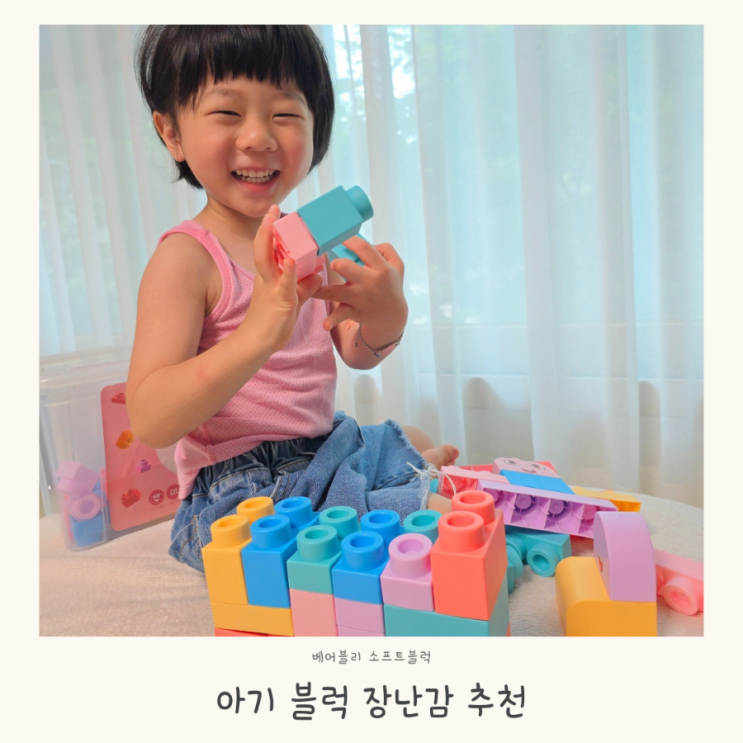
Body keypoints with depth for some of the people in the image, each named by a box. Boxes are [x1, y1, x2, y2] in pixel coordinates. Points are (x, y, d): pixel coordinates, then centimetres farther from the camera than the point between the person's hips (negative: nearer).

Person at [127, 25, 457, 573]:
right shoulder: (187, 256, -18)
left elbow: (358, 355, 1)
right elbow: (148, 422, -26)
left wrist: (387, 318, -23)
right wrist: (258, 334, -41)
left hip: (325, 447, 7)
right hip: (241, 493, -6)